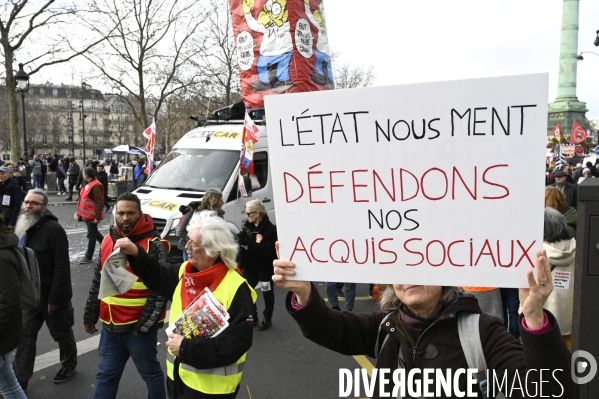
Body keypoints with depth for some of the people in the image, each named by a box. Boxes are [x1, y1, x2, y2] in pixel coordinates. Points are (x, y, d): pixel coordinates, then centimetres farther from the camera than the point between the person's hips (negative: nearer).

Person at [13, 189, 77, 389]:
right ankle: (19, 379, 20)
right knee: (25, 334, 10)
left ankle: (69, 365, 35)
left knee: (61, 333, 12)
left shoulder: (54, 229, -22)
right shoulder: (25, 228, 6)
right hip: (31, 294, 7)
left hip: (52, 294, -7)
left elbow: (62, 266, -24)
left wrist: (55, 297, -23)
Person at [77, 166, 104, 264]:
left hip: (92, 216, -10)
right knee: (94, 233, 20)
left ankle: (88, 256, 10)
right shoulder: (89, 184, 10)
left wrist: (97, 216, -23)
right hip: (87, 215, 10)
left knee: (91, 235, 1)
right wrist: (80, 211, 19)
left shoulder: (96, 186, -21)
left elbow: (99, 203, -23)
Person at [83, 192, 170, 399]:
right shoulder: (108, 240, 5)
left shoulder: (153, 245, -16)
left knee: (150, 373, 13)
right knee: (106, 375, 19)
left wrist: (144, 325, -16)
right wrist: (90, 314, 15)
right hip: (111, 324, 6)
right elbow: (98, 281, 14)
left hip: (138, 326, -6)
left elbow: (160, 290, -17)